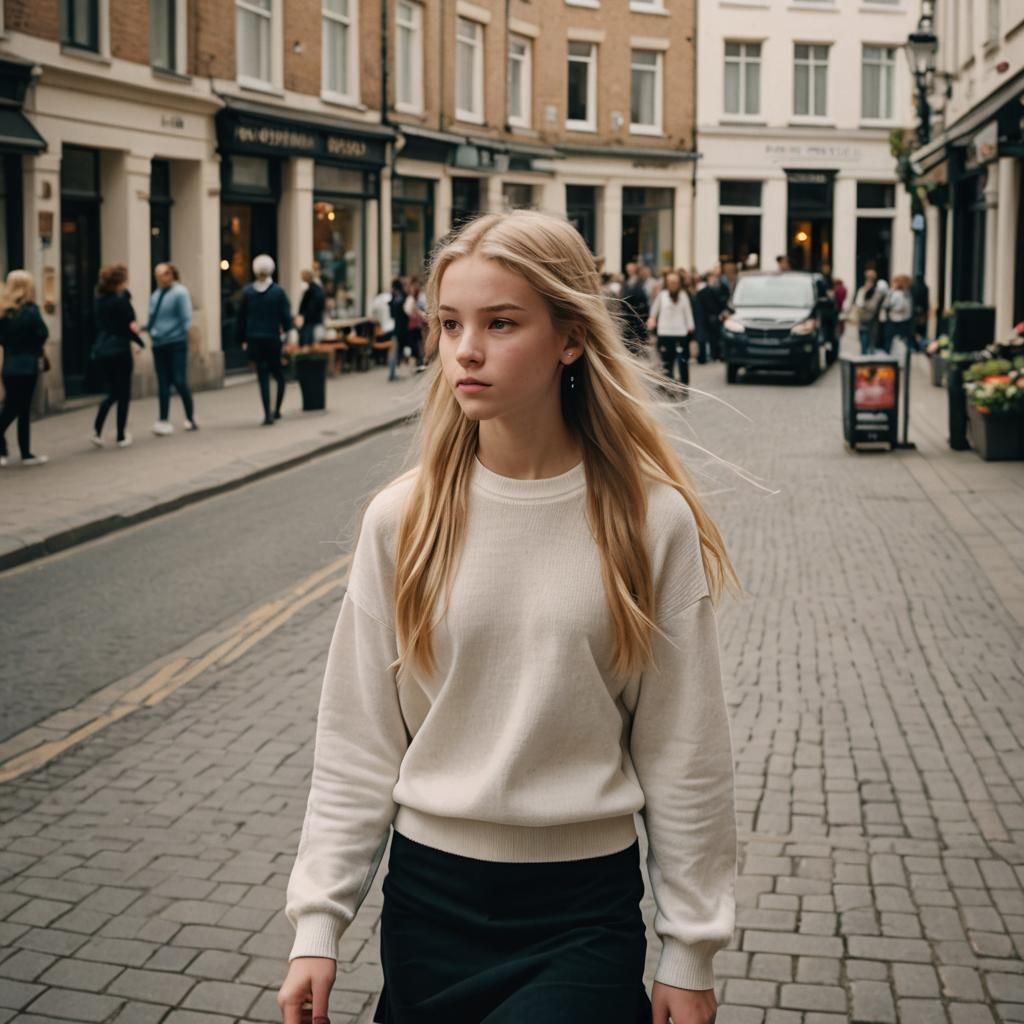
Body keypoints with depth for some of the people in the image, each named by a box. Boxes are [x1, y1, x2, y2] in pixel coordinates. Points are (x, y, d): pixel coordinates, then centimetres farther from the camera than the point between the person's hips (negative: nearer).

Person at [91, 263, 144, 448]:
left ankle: (97, 431, 0)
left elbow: (100, 325, 12)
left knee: (113, 393, 17)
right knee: (123, 394, 7)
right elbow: (129, 326, -12)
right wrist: (141, 343, 3)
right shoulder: (122, 299, -13)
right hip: (119, 351, -6)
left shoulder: (100, 299, 7)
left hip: (101, 350, 6)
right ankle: (122, 437, 10)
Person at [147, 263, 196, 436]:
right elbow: (153, 319, 17)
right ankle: (164, 421, 6)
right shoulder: (155, 296, 10)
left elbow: (186, 319, -9)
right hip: (159, 345, 6)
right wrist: (151, 331, 2)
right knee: (163, 384, 5)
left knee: (180, 382, -5)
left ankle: (190, 418, 13)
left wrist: (182, 337, -11)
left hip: (176, 345, -6)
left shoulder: (180, 293, -8)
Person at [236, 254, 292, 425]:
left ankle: (268, 414, -6)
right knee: (278, 375, 15)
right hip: (273, 339, -1)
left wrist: (242, 339, 12)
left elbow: (241, 318, 2)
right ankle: (276, 410, 13)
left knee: (263, 377, 2)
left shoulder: (247, 292, -1)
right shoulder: (278, 291, -6)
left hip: (254, 340, 1)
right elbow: (286, 317, -6)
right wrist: (285, 329, 15)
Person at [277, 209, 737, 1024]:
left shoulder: (650, 520, -9)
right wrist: (319, 921, -4)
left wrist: (690, 952, -1)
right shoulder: (402, 519, -6)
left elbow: (682, 752, -5)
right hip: (429, 895, 2)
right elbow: (358, 745, -1)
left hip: (587, 905, -2)